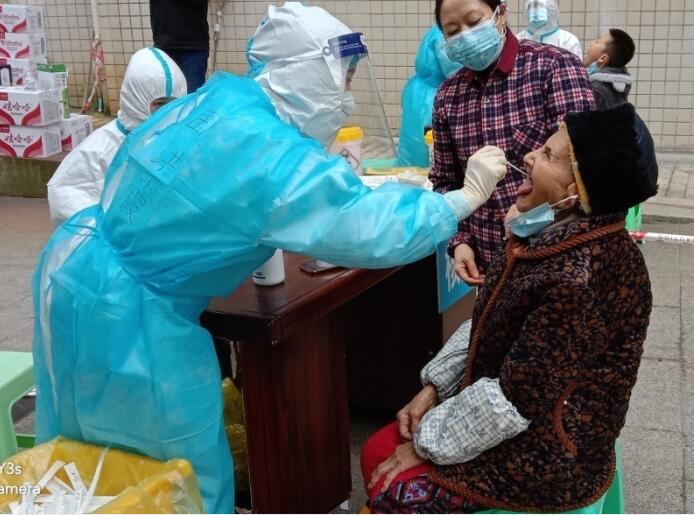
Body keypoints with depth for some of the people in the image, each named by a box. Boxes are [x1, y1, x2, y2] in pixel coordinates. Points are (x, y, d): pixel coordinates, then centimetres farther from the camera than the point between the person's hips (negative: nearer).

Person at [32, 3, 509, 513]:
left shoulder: (220, 100, 2)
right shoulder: (275, 156, -24)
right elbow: (378, 231, -22)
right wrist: (469, 195, -9)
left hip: (84, 272, 9)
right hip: (120, 309, -9)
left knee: (100, 462, 24)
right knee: (190, 474, 8)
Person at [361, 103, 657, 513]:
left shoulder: (580, 278, -31)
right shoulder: (551, 235, -1)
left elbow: (516, 399, -26)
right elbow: (487, 327, 8)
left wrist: (426, 443, -16)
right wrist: (433, 388, 1)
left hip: (549, 457, -8)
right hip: (519, 421, 8)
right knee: (377, 452, 5)